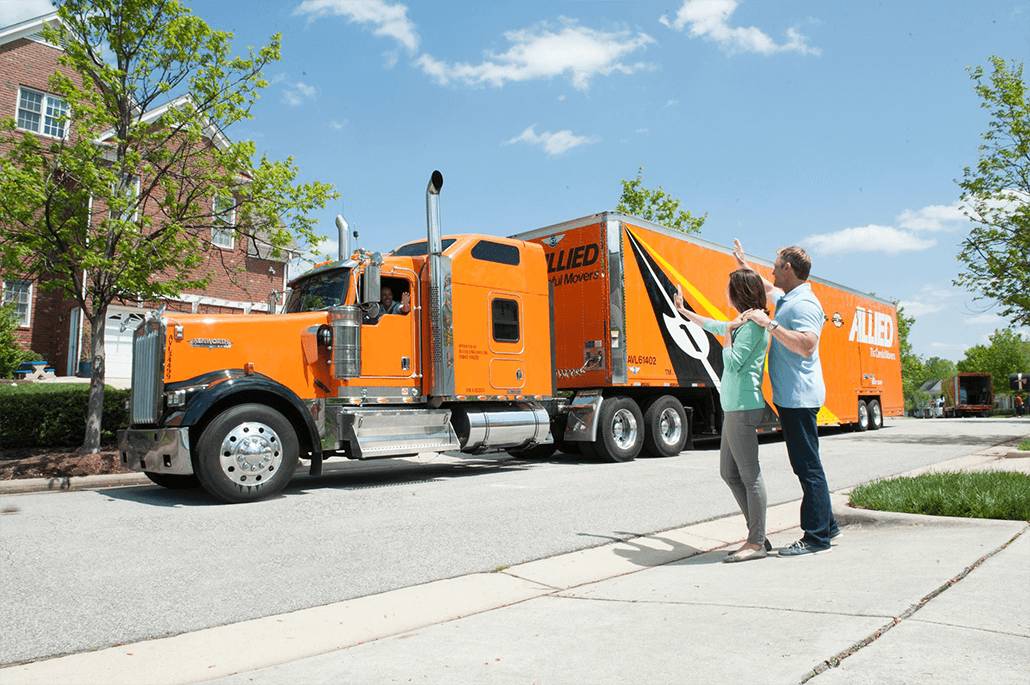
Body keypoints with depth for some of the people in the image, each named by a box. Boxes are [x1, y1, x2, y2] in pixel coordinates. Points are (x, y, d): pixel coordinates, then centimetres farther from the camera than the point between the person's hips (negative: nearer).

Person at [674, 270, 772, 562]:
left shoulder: (753, 325, -13)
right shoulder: (743, 323, 17)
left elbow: (732, 363, -19)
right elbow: (712, 325, 35)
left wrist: (728, 333, -6)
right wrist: (683, 310, 45)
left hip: (743, 408, -10)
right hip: (735, 407, 10)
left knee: (750, 475, -5)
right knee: (729, 472, 13)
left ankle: (757, 543, 3)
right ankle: (757, 535, 18)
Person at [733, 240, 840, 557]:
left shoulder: (804, 303, -15)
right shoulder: (787, 298, 16)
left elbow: (806, 345, -30)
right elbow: (767, 288, 38)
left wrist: (770, 323, -27)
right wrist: (743, 263, 42)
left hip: (799, 397, -10)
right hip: (793, 397, 10)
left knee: (808, 466, -5)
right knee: (806, 464, 15)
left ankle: (816, 537, 2)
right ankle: (826, 525, 25)